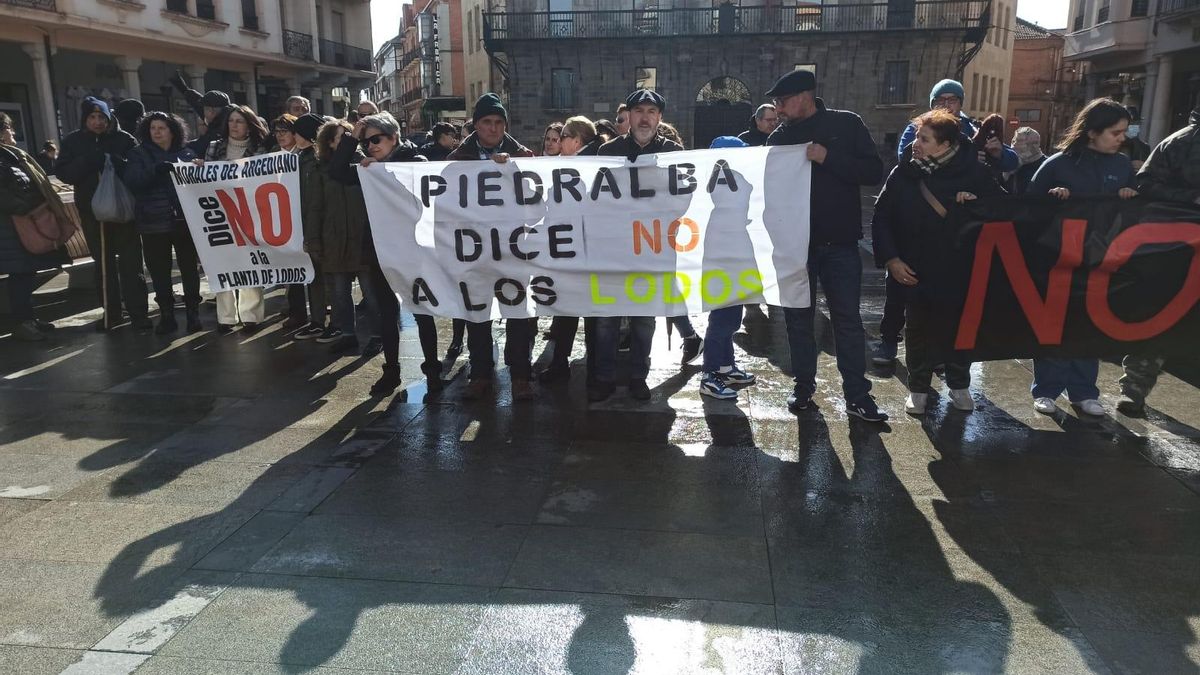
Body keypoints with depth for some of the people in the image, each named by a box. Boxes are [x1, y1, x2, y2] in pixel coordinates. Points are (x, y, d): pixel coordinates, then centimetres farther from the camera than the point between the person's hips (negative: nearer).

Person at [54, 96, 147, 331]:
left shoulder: (124, 139, -3)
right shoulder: (73, 141, 4)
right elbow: (63, 173, -2)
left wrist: (117, 163, -27)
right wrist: (86, 162, -19)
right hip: (92, 211, 3)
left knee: (130, 262, -2)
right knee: (103, 263, 12)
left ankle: (138, 312, 3)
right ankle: (110, 311, 21)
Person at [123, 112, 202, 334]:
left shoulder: (186, 154, 9)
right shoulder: (139, 154, 6)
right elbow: (132, 182, -9)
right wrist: (155, 170, -23)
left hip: (185, 220, 0)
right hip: (154, 222, 0)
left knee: (190, 268, 5)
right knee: (159, 271, 3)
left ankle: (193, 313, 15)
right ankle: (166, 315, 13)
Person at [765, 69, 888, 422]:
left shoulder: (847, 124, -1)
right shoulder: (779, 137, 5)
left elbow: (873, 171, -8)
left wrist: (827, 157, -19)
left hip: (840, 242, -2)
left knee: (848, 319, 2)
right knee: (798, 317, 8)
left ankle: (857, 395, 10)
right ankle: (804, 386, 22)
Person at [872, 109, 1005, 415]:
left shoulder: (973, 172, -8)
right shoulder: (904, 174, -6)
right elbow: (881, 218, -1)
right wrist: (890, 258, -9)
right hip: (915, 271, 0)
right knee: (919, 330, 9)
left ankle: (959, 384, 33)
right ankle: (918, 387, 26)